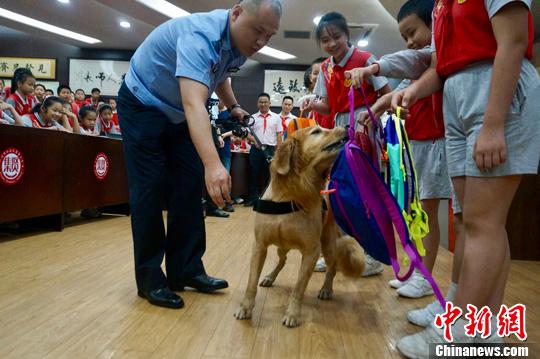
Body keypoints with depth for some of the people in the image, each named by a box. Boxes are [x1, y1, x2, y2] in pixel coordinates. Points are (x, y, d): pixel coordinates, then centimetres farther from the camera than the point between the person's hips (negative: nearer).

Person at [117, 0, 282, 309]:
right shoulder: (201, 35, -34)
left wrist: (233, 106, -1)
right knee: (150, 191, -10)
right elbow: (193, 103, -50)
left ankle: (186, 270, 9)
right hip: (143, 106, -7)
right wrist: (213, 164, -63)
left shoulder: (239, 44, -7)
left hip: (179, 114, 8)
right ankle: (150, 278, 2)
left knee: (190, 188, 1)